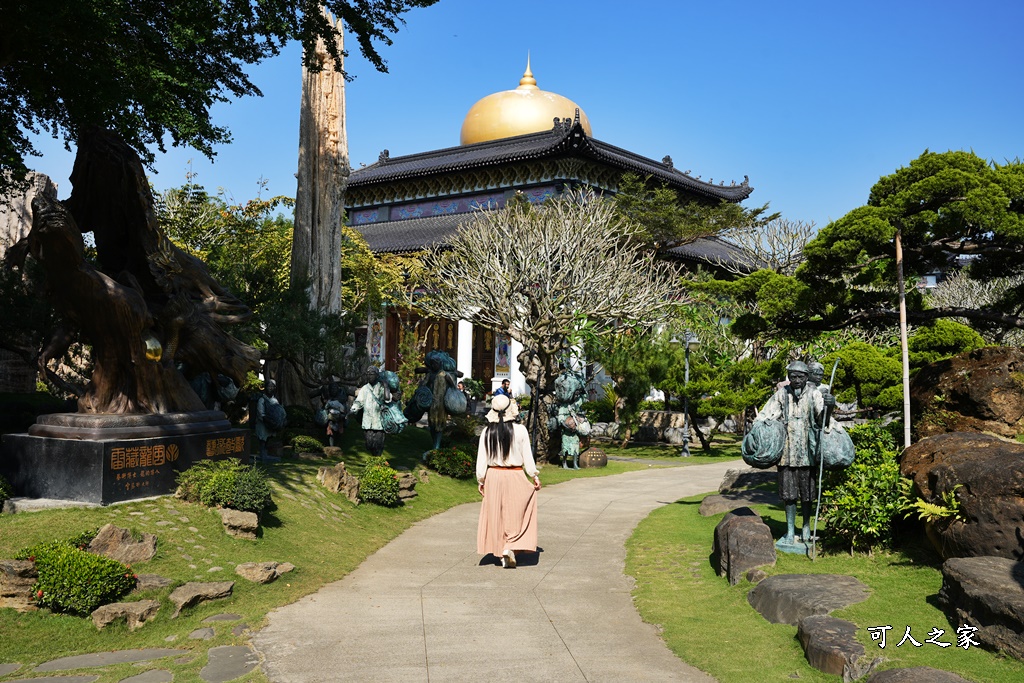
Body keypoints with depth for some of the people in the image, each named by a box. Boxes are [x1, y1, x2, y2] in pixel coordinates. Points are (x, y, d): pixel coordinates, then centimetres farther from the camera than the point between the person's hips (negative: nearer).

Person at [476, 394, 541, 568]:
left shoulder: (487, 432, -4)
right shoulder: (520, 430, -9)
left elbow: (481, 459, 0)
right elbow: (527, 456, -4)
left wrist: (481, 480, 10)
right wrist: (535, 476, 7)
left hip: (493, 476, 2)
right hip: (515, 476, -2)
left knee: (496, 515, 12)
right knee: (515, 516, 9)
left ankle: (501, 552, 17)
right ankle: (510, 547, -8)